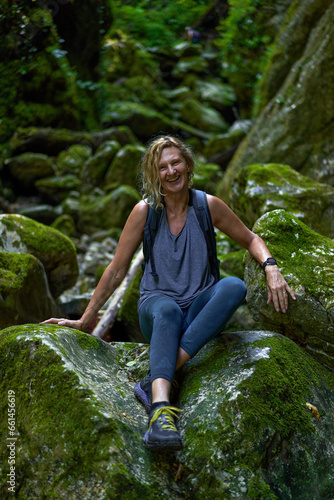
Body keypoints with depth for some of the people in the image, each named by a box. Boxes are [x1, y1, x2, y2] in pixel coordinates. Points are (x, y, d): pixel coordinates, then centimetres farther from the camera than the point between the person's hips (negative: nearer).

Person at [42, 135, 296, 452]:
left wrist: (271, 267, -9)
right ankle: (160, 407, -56)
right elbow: (116, 270, 1)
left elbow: (250, 240, 12)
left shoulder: (209, 206, -2)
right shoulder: (145, 211, -5)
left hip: (199, 309, 2)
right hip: (156, 302, -2)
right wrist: (84, 320, 3)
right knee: (168, 310, -38)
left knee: (234, 285, -31)